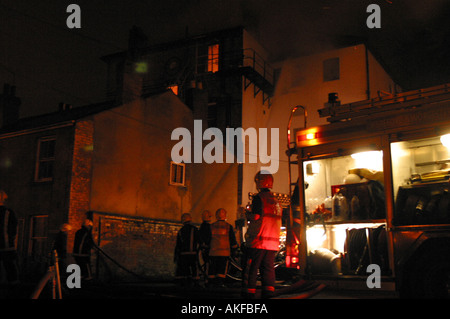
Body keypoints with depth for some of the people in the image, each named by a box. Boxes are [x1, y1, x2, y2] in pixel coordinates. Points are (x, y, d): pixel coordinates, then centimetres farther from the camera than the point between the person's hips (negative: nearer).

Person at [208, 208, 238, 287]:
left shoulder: (211, 226, 5)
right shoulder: (228, 226, 0)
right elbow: (233, 240, 4)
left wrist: (207, 248, 23)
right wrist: (234, 249, 18)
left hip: (213, 252, 2)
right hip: (224, 252, -2)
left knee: (213, 268, 9)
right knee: (222, 268, 0)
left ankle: (212, 283, 13)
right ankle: (220, 283, -6)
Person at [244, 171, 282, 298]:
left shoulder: (259, 197, -6)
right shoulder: (276, 201, 16)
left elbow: (256, 216, -15)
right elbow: (278, 221, 17)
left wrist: (246, 214, 3)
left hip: (258, 240, -6)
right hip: (273, 241, 6)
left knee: (251, 268, -1)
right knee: (268, 268, 8)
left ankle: (250, 293, -2)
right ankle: (269, 292, 3)